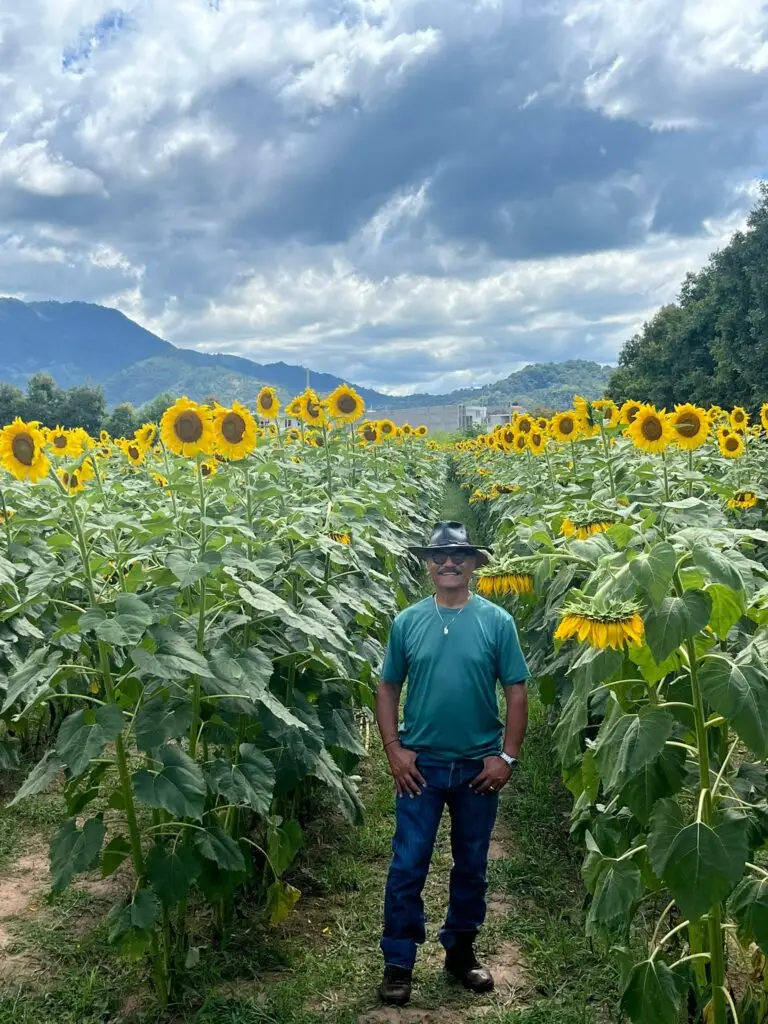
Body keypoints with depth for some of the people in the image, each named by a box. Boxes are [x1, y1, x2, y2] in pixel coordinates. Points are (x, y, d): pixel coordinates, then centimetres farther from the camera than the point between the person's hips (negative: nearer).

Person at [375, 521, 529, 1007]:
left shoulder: (497, 621, -4)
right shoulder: (408, 621, -1)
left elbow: (516, 691, -2)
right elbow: (387, 688, 4)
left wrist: (507, 756, -7)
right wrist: (394, 749, -4)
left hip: (479, 766, 0)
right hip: (421, 765, 0)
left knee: (472, 866, 14)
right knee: (408, 866, 2)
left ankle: (461, 951, 32)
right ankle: (398, 963, 17)